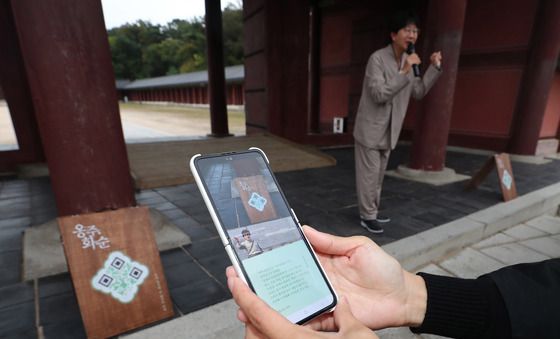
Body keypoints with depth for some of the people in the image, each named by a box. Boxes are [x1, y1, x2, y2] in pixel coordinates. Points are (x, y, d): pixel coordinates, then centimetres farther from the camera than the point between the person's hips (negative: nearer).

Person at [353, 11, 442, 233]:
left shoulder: (408, 60, 9)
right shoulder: (378, 58, -14)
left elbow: (419, 92, 13)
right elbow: (379, 94, -23)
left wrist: (434, 68, 5)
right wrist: (404, 72, -27)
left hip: (388, 131, 8)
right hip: (370, 129, -8)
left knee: (379, 175, 15)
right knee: (369, 175, -1)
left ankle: (372, 212, 28)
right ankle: (367, 216, 12)